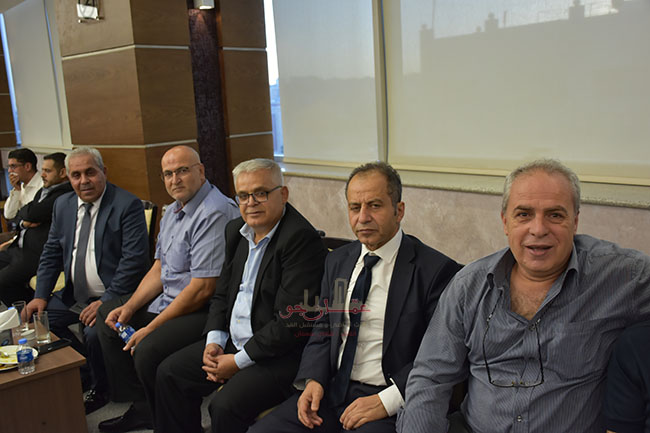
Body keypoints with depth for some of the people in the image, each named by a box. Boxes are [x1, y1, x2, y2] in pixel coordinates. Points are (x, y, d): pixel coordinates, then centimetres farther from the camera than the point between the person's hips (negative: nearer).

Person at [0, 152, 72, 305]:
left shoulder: (64, 194, -15)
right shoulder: (43, 191, 18)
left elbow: (33, 213, -22)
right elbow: (20, 214, 20)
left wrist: (27, 213, 2)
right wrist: (24, 221, -4)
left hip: (37, 255, -10)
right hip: (18, 249, 10)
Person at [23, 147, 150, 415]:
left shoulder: (127, 205, -14)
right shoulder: (63, 205, 9)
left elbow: (135, 259, -20)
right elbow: (51, 253, 14)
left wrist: (106, 301, -24)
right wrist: (41, 295, 2)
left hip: (113, 296, -8)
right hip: (73, 296, 8)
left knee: (94, 334, -29)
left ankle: (100, 389, 3)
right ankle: (84, 374, 18)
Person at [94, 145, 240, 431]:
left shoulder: (214, 213, -22)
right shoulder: (174, 211, 11)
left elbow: (201, 289, -25)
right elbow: (159, 269, 15)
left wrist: (151, 328, -18)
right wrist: (129, 307, 0)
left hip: (202, 309, -11)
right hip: (168, 298, 11)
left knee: (147, 350, -28)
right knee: (108, 318, 15)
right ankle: (141, 410, 21)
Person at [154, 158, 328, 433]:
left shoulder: (301, 239, -20)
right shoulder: (236, 231, 8)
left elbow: (290, 322, -23)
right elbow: (222, 293, 16)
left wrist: (238, 361, -17)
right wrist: (213, 341, 0)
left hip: (280, 353, -8)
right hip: (231, 342, 9)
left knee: (226, 404, -25)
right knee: (169, 373, 9)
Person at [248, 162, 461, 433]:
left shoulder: (436, 270, -10)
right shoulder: (337, 261, 10)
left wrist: (386, 401, -18)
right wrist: (314, 379, -3)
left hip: (392, 402, -5)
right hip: (332, 389, 5)